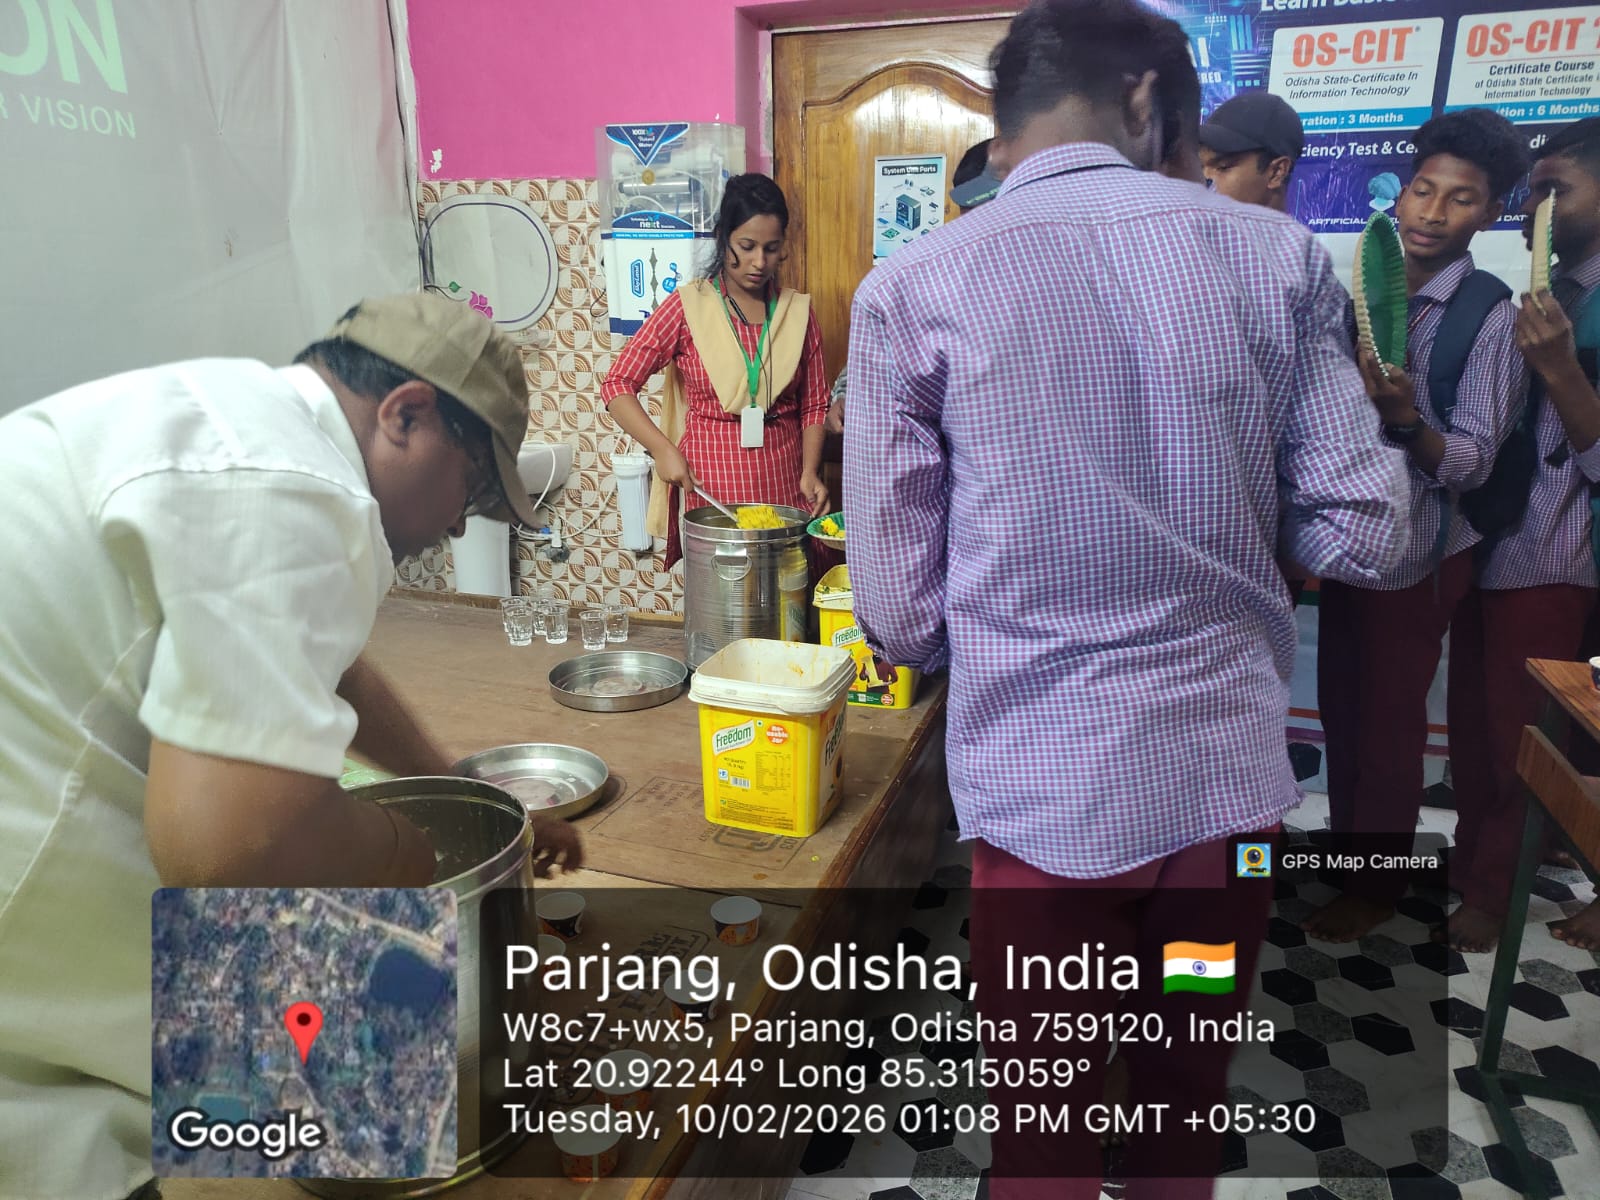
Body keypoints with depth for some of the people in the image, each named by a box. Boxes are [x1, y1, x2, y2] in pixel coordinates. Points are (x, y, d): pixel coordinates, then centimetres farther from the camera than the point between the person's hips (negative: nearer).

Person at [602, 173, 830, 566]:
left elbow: (814, 405, 10)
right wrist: (663, 449, -16)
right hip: (712, 486, -2)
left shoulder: (798, 310, 6)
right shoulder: (689, 306, -2)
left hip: (784, 485, 3)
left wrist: (810, 471, -6)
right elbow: (618, 385, -4)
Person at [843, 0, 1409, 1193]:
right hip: (1231, 770, 3)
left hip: (1041, 783, -2)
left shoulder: (912, 288, -8)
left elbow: (900, 608, -8)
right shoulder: (1278, 255, -2)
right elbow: (1365, 532, 0)